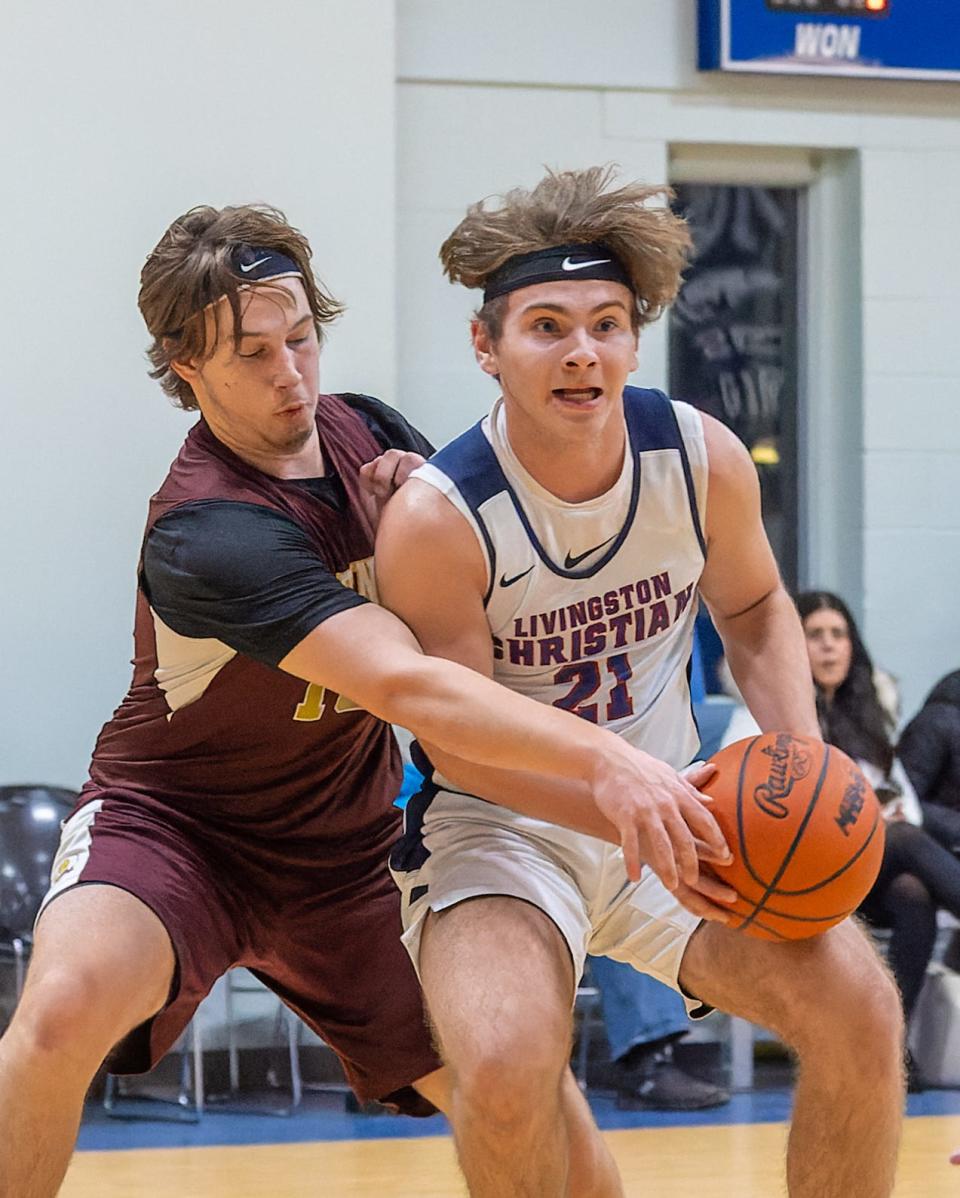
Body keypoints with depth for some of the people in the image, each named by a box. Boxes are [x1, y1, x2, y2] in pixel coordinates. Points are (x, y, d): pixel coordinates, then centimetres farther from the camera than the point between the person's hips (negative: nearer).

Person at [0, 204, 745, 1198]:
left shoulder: (361, 431, -3)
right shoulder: (209, 533, -29)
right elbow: (405, 685, -41)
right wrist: (601, 758, -53)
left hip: (340, 853, 7)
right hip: (174, 820, -6)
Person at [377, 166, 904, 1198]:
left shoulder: (703, 460, -10)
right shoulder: (434, 520, -23)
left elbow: (753, 608, 10)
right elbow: (458, 744, -16)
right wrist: (627, 809, -28)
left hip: (668, 799, 4)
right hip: (498, 822, -4)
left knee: (857, 1007, -13)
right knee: (505, 1071, -31)